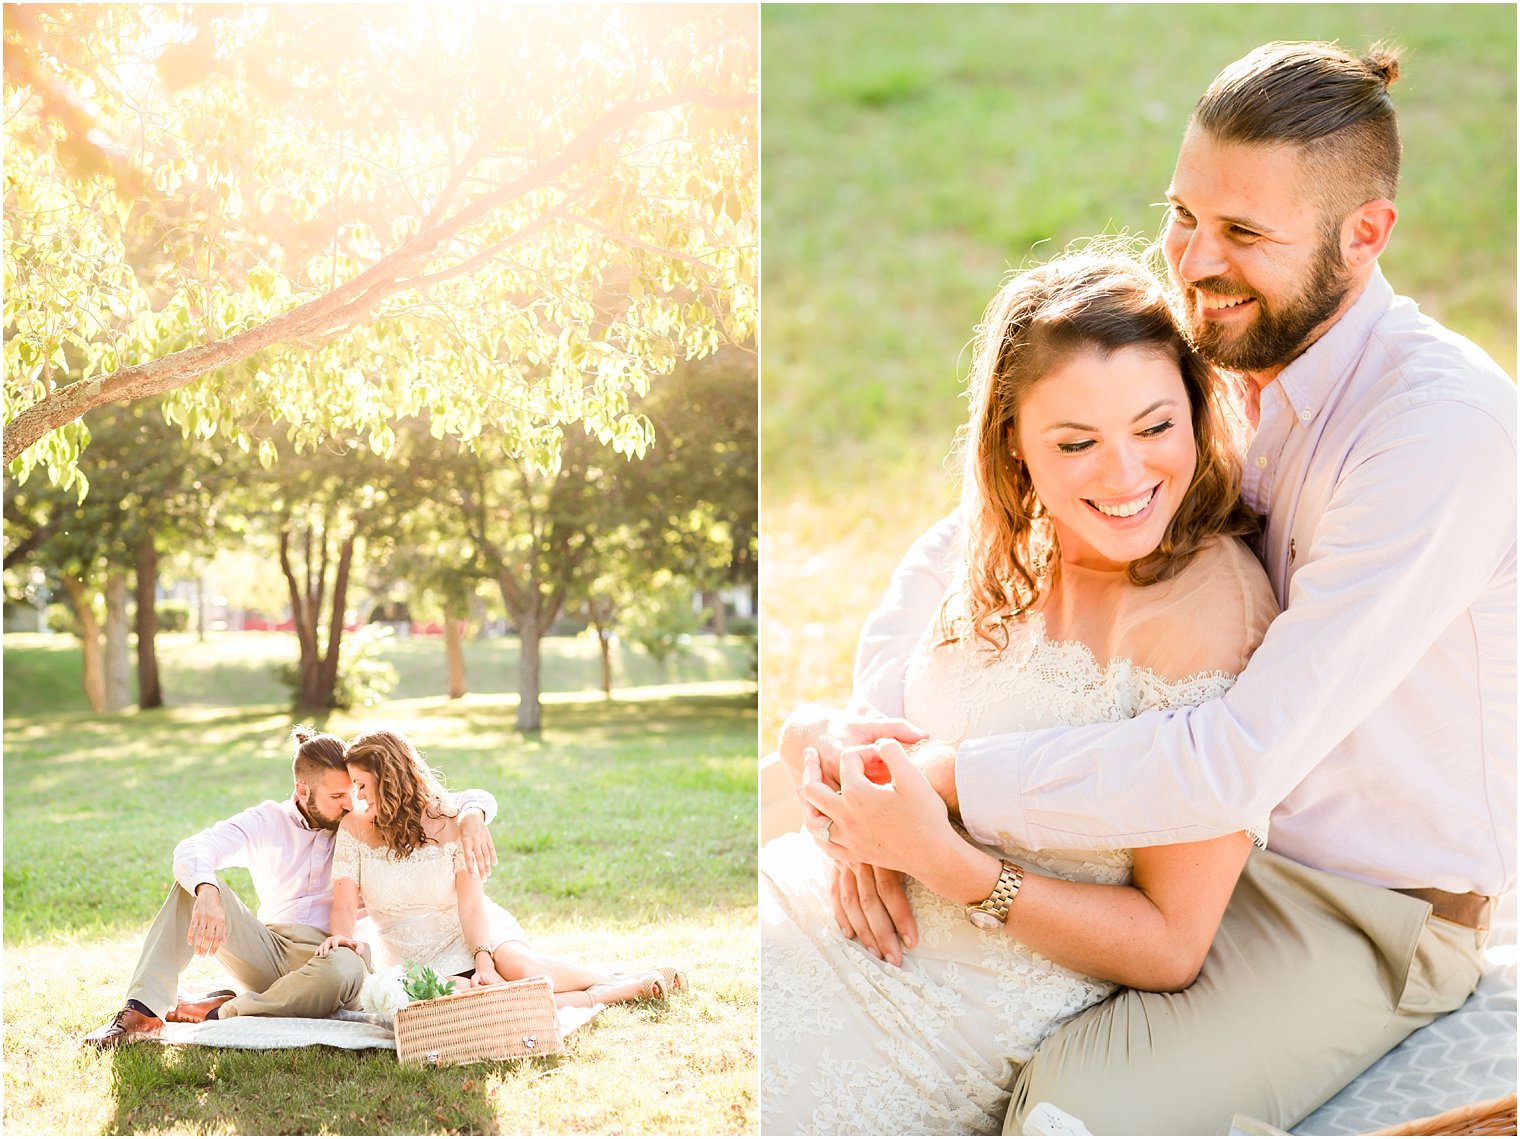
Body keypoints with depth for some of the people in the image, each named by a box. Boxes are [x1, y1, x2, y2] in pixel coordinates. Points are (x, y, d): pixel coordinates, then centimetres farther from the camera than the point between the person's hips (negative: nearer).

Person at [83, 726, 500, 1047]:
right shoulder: (268, 822, 6)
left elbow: (476, 800, 1)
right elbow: (191, 850, -12)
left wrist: (472, 818, -25)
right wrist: (207, 893, -36)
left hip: (332, 953, -2)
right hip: (269, 949, 2)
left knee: (346, 970, -40)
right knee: (195, 882, -18)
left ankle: (221, 1012, -25)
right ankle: (143, 1011, -28)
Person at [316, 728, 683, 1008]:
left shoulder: (446, 819, -5)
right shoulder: (355, 827, -3)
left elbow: (470, 900, -13)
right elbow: (345, 901, -12)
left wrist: (484, 960, -28)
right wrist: (342, 937, -36)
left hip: (472, 934, 0)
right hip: (417, 963, 0)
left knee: (517, 967, -35)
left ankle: (614, 978, -10)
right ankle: (621, 990, -18)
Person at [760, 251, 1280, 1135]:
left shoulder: (1212, 612, -22)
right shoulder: (1016, 548, -1)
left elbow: (1171, 947, -18)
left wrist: (943, 861, -25)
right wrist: (852, 759, -8)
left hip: (984, 1015, -6)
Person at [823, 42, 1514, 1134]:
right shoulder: (1187, 369, -3)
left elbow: (1239, 761, -33)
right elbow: (952, 557, 1)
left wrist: (947, 778, -28)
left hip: (1374, 909, -7)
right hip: (1217, 839, 7)